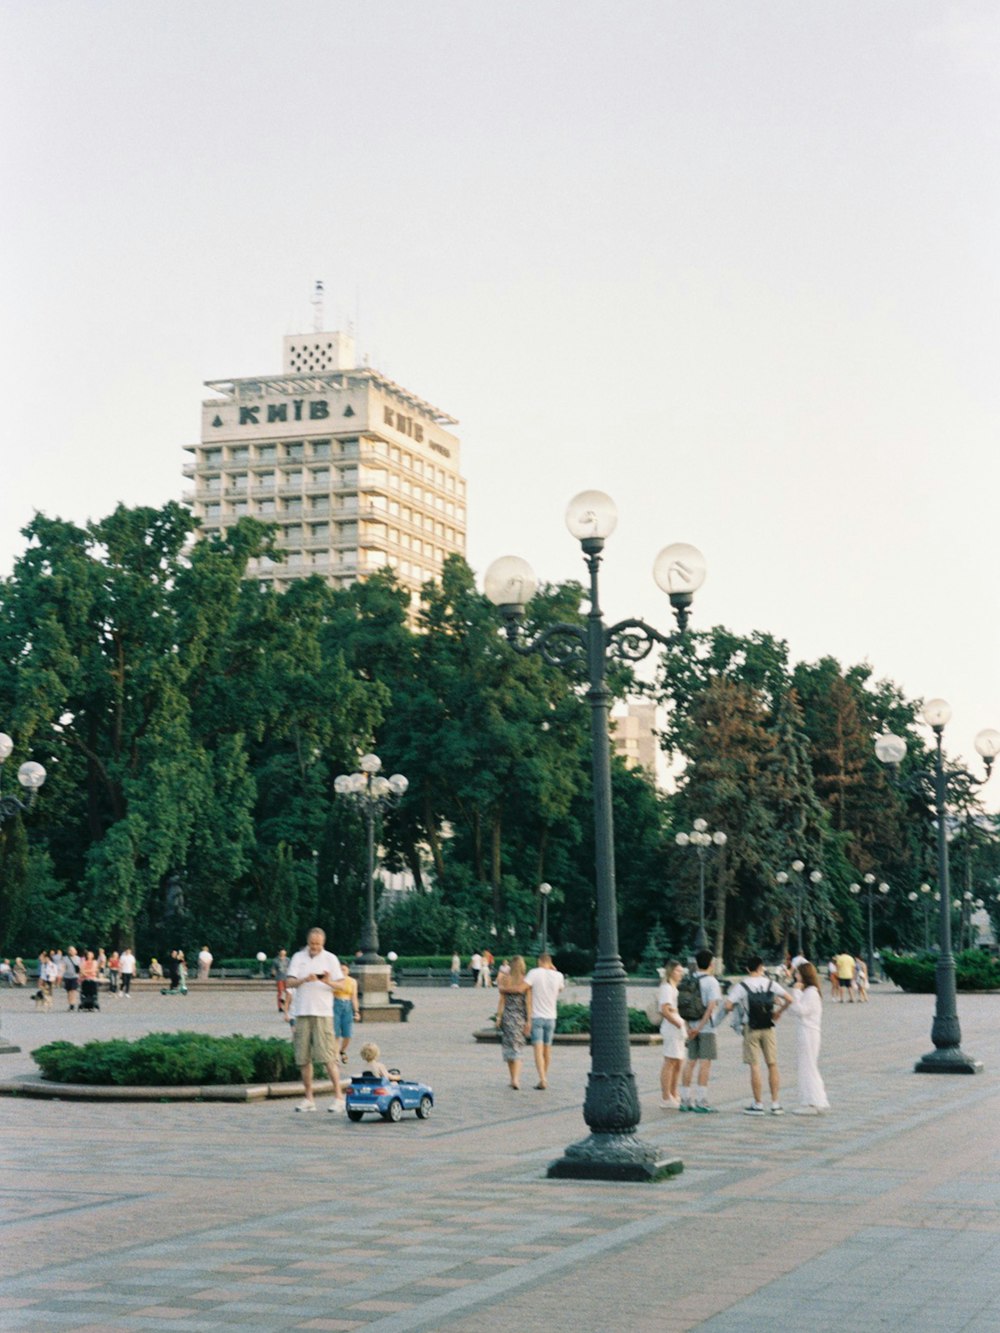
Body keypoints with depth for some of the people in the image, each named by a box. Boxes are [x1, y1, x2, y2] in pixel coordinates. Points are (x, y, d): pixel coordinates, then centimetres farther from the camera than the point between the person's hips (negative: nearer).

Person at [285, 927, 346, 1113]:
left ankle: (338, 1096, -6)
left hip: (323, 1013, -3)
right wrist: (304, 980, -15)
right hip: (302, 1013, 3)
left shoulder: (330, 959, 7)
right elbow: (289, 983, 3)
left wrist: (329, 982, -17)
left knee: (328, 1056, -10)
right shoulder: (298, 958, 12)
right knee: (303, 1058, 3)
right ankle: (309, 1099, 11)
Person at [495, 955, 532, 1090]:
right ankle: (516, 1078, -13)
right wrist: (529, 1021, -3)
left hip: (507, 1016, 0)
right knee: (517, 1048, 4)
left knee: (508, 1047, 13)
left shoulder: (505, 980, -3)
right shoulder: (526, 982, -4)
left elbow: (502, 1001, -3)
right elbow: (528, 1003, -6)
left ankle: (513, 1078, 18)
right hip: (521, 1017, 0)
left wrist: (498, 1017, 3)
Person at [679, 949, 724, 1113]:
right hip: (706, 1026, -6)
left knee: (690, 1062, 11)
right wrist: (700, 1027, -17)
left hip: (692, 1027, 6)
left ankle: (685, 1099, 13)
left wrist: (689, 1027, 4)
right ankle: (701, 1101, -8)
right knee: (705, 1062, -5)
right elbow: (711, 1006, -18)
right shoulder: (711, 982, -9)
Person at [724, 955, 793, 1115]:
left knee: (755, 1066, 1)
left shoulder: (741, 986, -5)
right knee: (772, 1065, 8)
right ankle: (776, 1104, 8)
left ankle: (758, 1104, 3)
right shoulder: (770, 984, 2)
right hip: (768, 1028, 2)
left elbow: (728, 1006, -14)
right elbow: (789, 999, -4)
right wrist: (778, 1012, 10)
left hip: (750, 1029, -2)